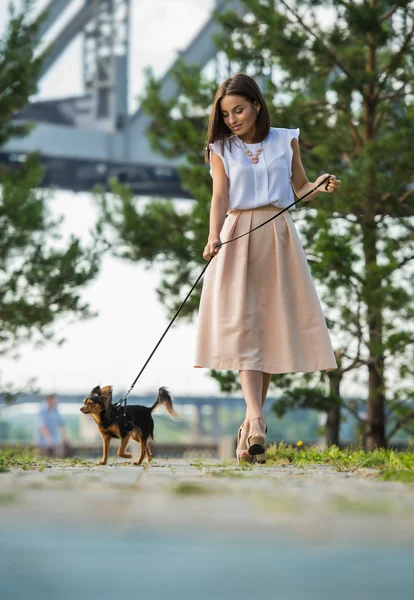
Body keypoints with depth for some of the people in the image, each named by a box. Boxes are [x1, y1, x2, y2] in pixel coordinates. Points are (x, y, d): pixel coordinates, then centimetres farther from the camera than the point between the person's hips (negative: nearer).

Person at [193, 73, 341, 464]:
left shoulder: (286, 140, 8)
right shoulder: (221, 150, 6)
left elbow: (301, 190, 14)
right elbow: (220, 197, -6)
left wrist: (321, 186, -8)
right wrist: (213, 236, -22)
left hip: (279, 237, 1)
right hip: (237, 237, -1)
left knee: (273, 325, 0)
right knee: (240, 325, -14)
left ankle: (252, 420, 9)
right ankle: (255, 422, -24)